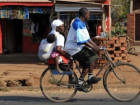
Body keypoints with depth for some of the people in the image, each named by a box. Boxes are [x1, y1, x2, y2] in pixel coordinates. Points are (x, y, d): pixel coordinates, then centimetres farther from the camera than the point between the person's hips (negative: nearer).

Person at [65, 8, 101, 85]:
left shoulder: (82, 23, 13)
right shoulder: (78, 24, -20)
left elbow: (87, 38, 15)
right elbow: (82, 41, -25)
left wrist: (96, 46, 7)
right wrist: (93, 47, -24)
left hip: (78, 47, 10)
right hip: (74, 48, -10)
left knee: (88, 64, 7)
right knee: (92, 56, -17)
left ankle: (80, 81, 10)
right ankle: (90, 77, -12)